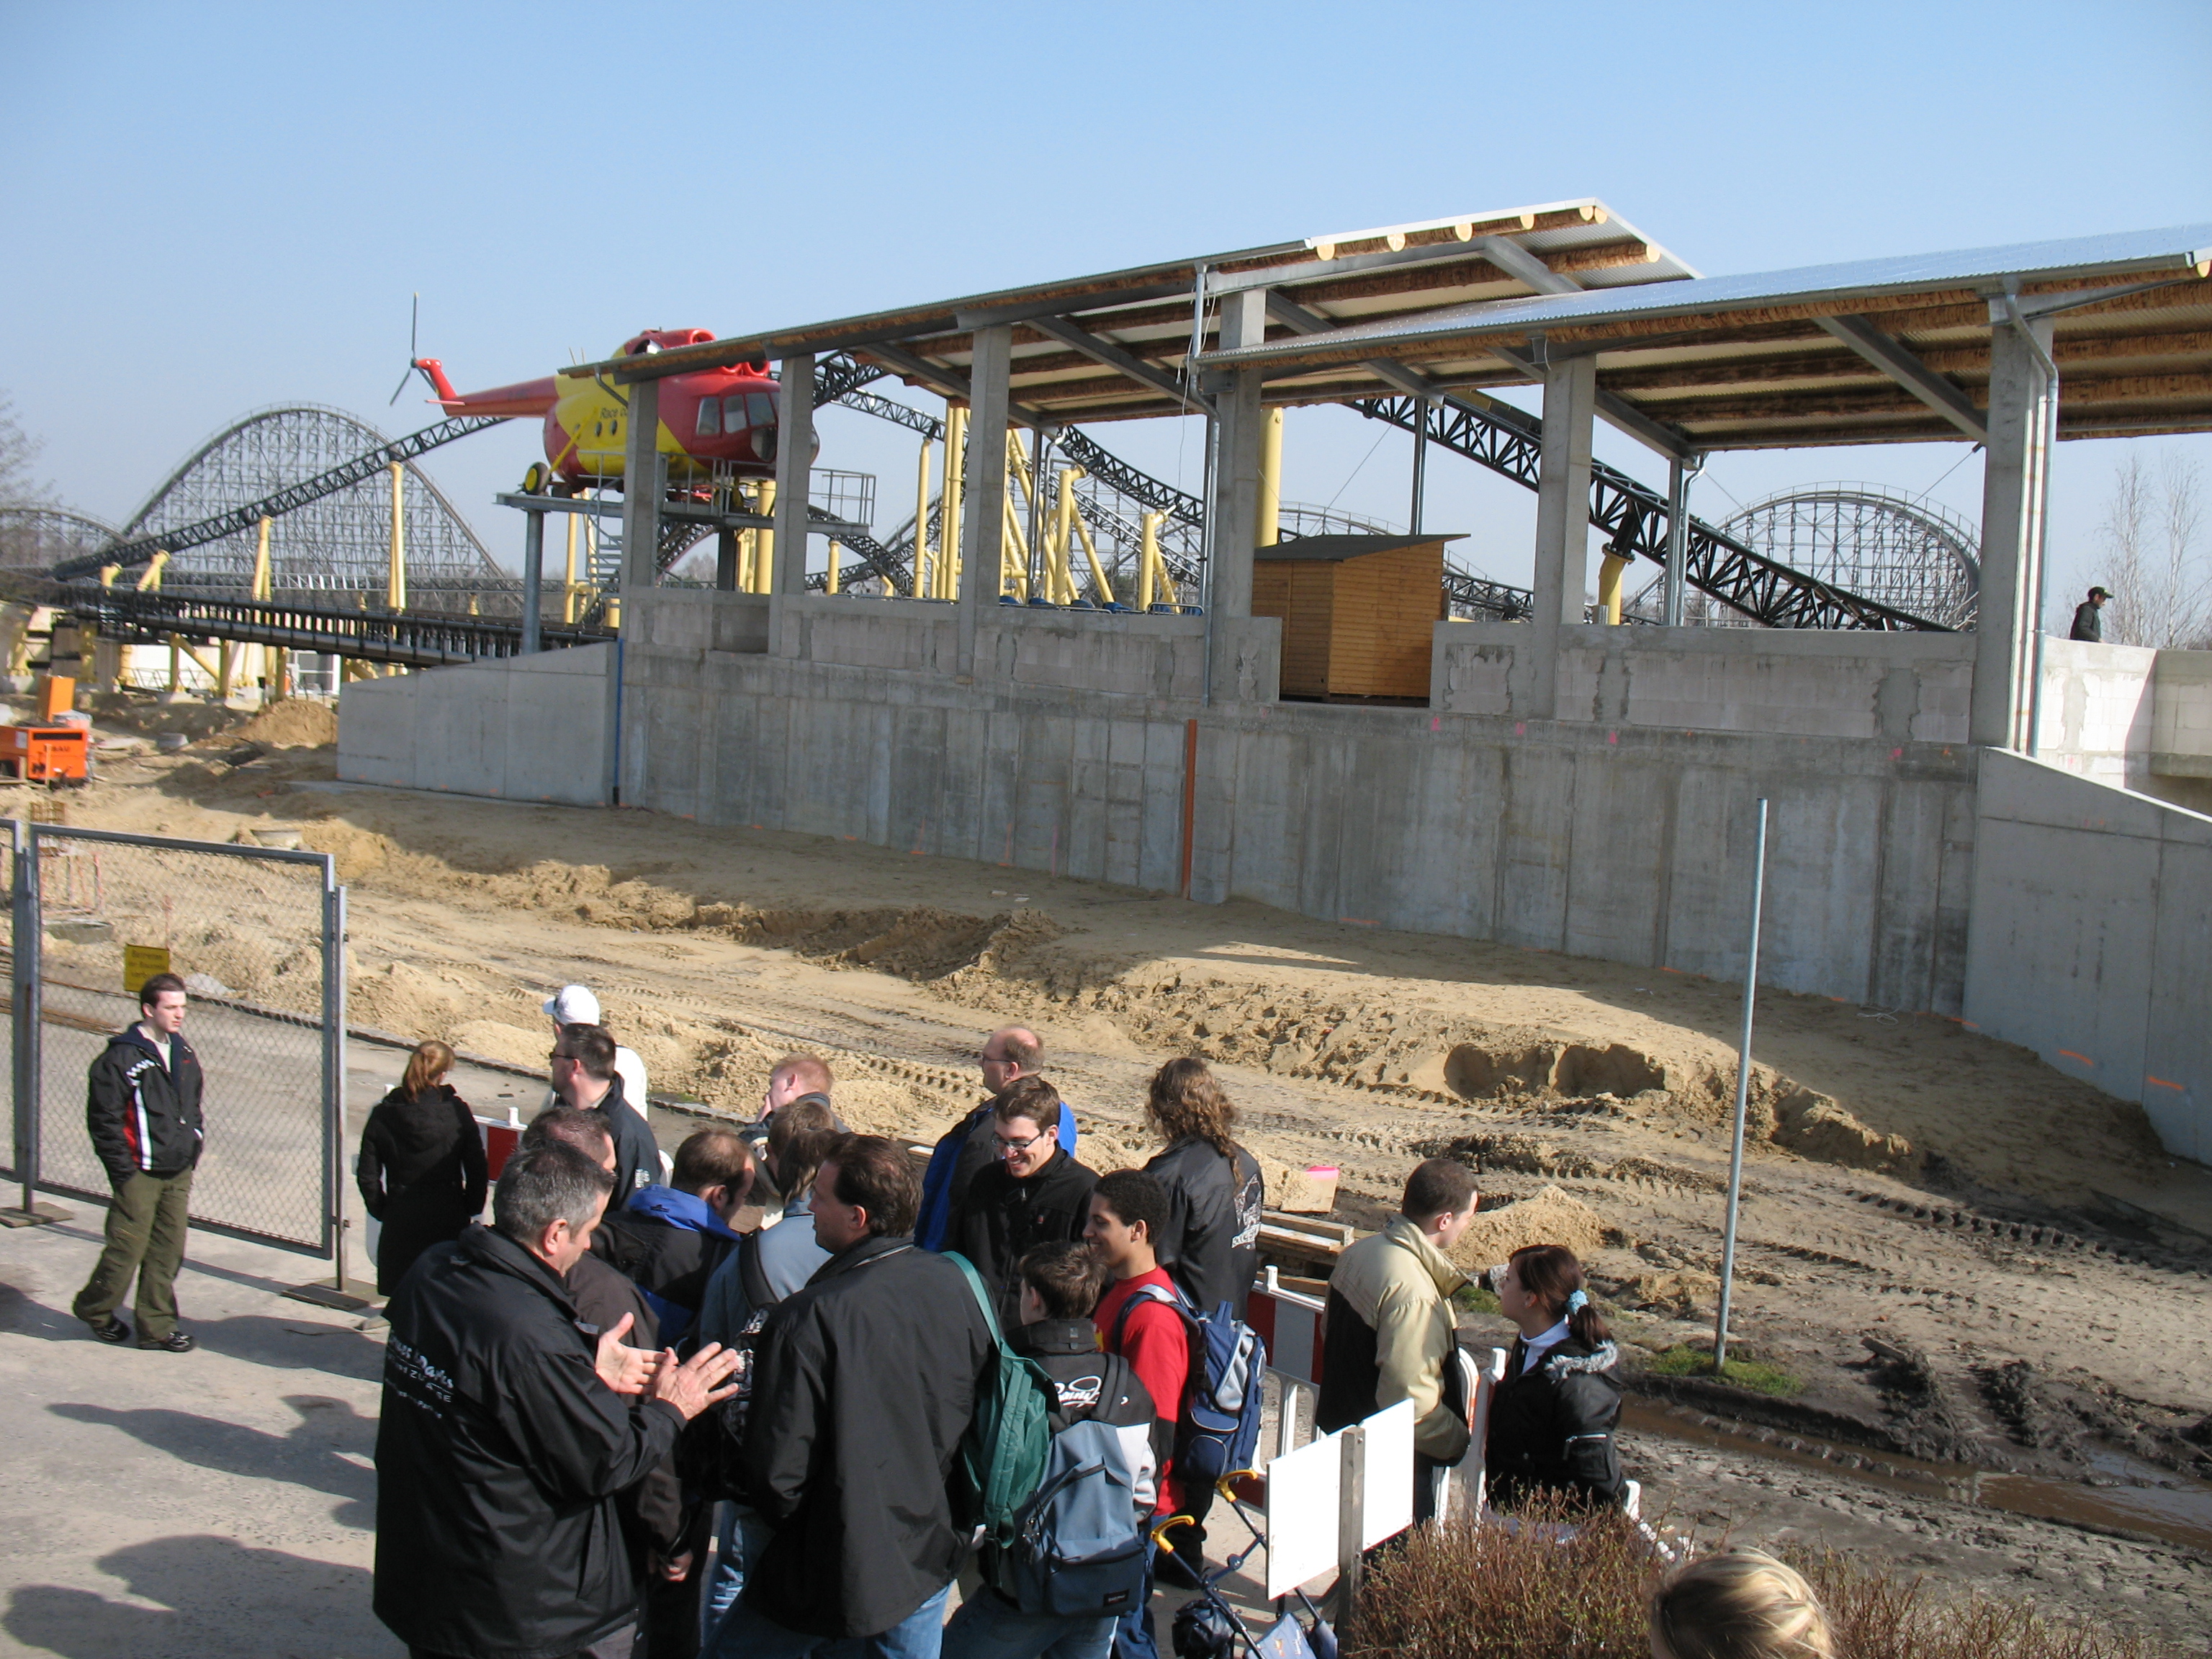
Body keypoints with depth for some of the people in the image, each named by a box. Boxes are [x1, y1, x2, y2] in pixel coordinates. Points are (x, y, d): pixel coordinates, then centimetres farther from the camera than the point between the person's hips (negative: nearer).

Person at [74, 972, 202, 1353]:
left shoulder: (183, 1053, 11)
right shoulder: (122, 1057, -13)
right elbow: (103, 1118, -13)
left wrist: (194, 1148, 13)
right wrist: (123, 1171, -13)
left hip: (178, 1174, 7)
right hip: (141, 1175, -7)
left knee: (168, 1251, 8)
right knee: (127, 1248, 1)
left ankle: (157, 1325, 16)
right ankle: (94, 1309, 25)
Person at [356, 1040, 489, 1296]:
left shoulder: (383, 1114, -2)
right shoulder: (457, 1111, -7)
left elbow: (368, 1176, 1)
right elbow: (477, 1172, -5)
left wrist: (382, 1211, 13)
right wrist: (471, 1209, 9)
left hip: (399, 1222, 1)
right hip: (448, 1222, -1)